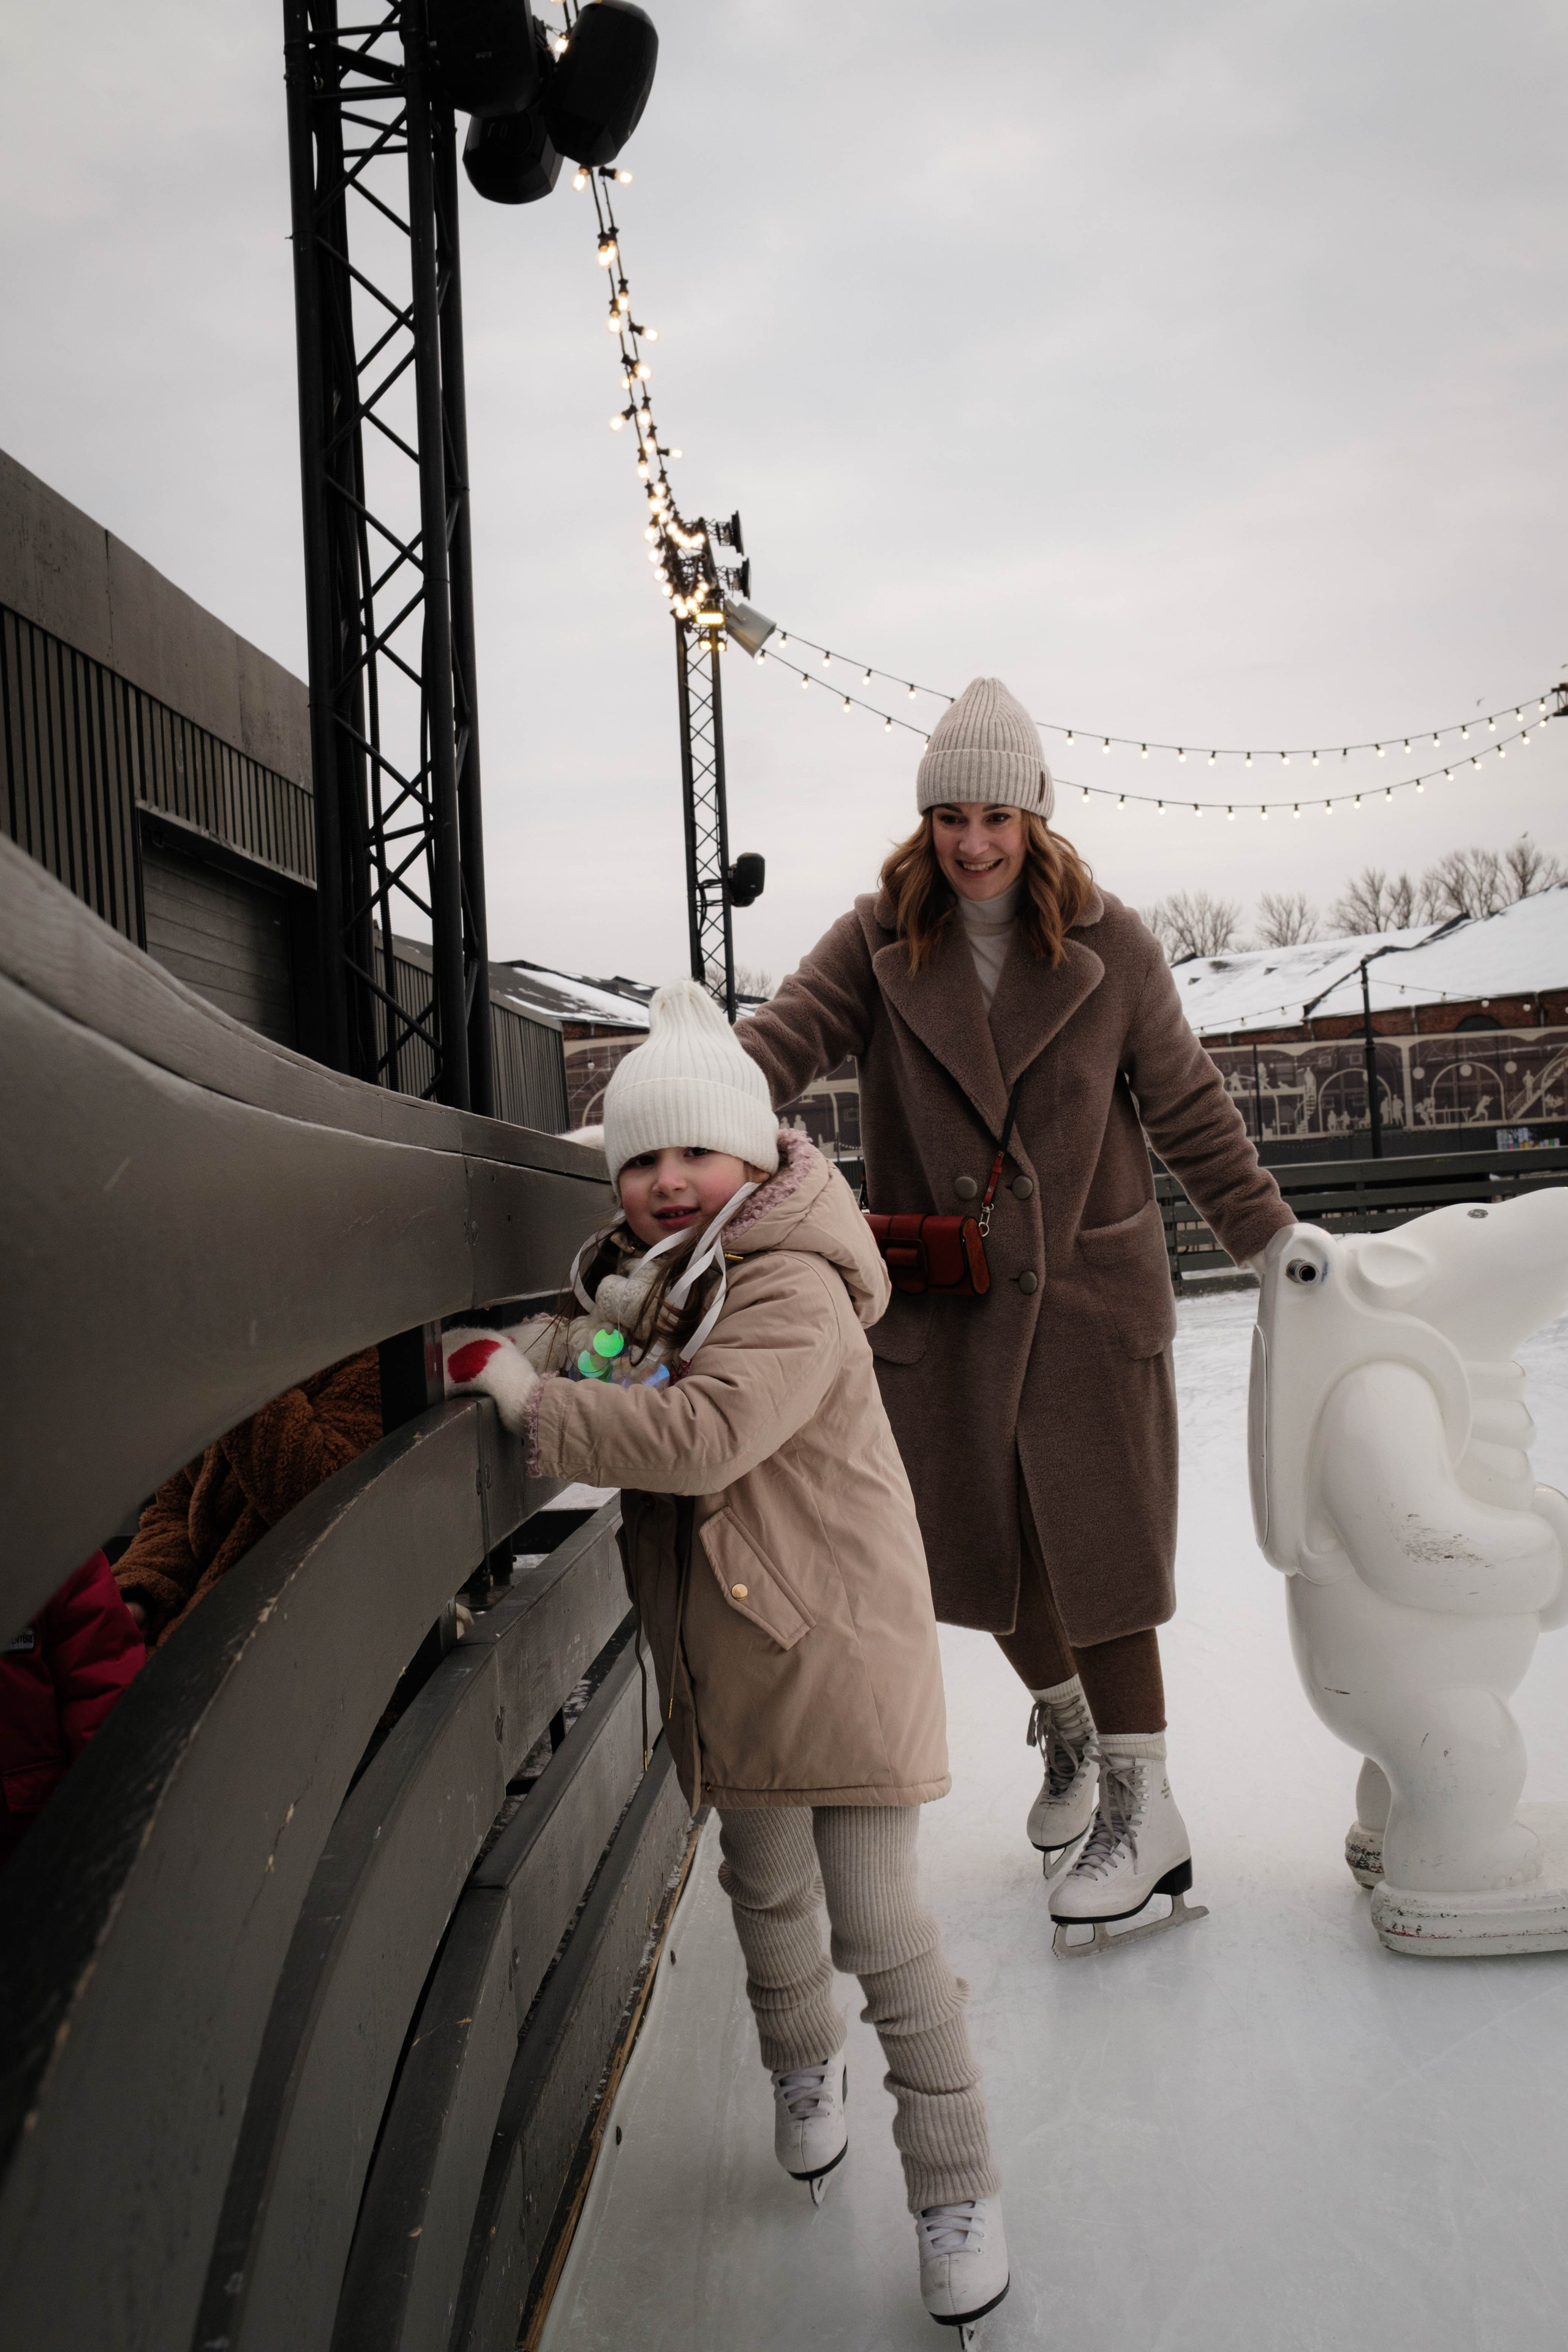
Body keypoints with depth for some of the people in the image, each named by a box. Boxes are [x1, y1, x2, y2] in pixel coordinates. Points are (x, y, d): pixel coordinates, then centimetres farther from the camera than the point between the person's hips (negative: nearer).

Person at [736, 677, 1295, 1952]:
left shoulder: (1109, 946, -4)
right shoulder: (879, 940, -2)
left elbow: (1189, 1106, 3)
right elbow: (790, 1033, -17)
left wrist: (1270, 1234, 5)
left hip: (1089, 1287, -2)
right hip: (940, 1289, 2)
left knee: (1093, 1546, -2)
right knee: (983, 1541, 12)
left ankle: (1141, 1801, 15)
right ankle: (1066, 1727, 39)